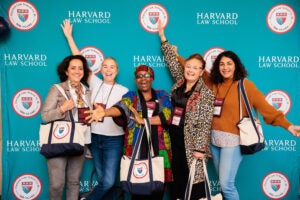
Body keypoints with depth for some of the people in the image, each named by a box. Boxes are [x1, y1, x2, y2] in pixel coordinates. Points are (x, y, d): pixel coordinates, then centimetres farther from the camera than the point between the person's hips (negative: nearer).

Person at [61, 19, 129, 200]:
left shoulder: (123, 90, 0)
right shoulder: (95, 84, 5)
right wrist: (69, 36, 7)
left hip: (114, 140, -2)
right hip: (95, 137, 2)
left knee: (108, 182, -10)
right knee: (103, 181, 8)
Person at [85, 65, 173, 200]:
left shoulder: (162, 96, 13)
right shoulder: (131, 96, 8)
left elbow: (166, 115, -4)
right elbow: (120, 107, -15)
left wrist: (143, 120, -13)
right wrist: (105, 112, -36)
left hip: (159, 148, 1)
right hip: (136, 148, -1)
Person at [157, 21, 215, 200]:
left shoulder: (206, 93, -8)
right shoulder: (179, 83, 7)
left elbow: (205, 123, -12)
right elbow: (172, 60, 13)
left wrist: (200, 148, -18)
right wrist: (162, 36, 16)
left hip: (191, 142, -6)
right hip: (174, 137, 6)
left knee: (194, 179, 0)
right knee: (177, 177, 12)